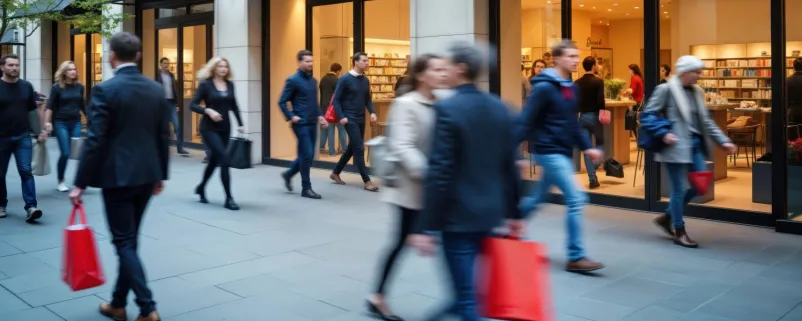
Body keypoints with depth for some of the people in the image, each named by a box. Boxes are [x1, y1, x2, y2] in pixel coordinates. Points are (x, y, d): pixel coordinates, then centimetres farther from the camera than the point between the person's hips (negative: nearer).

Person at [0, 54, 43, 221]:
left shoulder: (27, 86, 4)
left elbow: (33, 110, 12)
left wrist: (40, 130, 6)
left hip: (23, 137, 1)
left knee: (26, 171, -8)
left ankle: (30, 207, -12)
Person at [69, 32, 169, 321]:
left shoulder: (105, 90, -12)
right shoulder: (156, 89, 5)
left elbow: (95, 141, -14)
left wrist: (80, 183, -8)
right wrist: (161, 174, 19)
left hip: (117, 176, -6)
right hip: (147, 175, 6)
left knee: (124, 242, 0)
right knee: (129, 240, 15)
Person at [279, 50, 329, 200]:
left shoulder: (313, 80, 13)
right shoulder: (293, 80, -8)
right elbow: (282, 102, -8)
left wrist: (319, 115, 9)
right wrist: (291, 117, -16)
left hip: (312, 124, 7)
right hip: (301, 124, -7)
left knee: (307, 155, 12)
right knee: (307, 155, -6)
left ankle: (288, 174, 33)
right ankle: (306, 188, 3)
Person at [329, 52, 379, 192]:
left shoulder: (365, 80, 8)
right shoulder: (345, 79, -10)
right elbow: (336, 99, -9)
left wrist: (372, 112, -2)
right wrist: (341, 116, -17)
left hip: (361, 120, 7)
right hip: (350, 120, -7)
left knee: (352, 148, 14)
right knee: (359, 149, -9)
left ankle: (335, 173, 29)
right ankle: (367, 181, -5)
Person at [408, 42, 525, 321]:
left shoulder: (447, 108, -16)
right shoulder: (499, 108, 5)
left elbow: (440, 172, -20)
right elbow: (510, 165, 9)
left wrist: (425, 227, -17)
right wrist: (513, 212, 17)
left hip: (459, 214, -8)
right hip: (490, 211, 8)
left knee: (467, 295, 2)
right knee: (466, 283, 25)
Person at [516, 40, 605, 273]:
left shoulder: (571, 88, 12)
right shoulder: (544, 87, -14)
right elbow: (526, 122, -17)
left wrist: (587, 147, 10)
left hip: (563, 152, 9)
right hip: (550, 152, -9)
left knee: (537, 200, 17)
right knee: (576, 199, -11)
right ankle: (576, 257, -3)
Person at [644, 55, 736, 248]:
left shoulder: (697, 92, 13)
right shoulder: (666, 90, -8)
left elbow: (706, 121, 16)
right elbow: (648, 115, -9)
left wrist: (723, 140, 8)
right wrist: (663, 134, -20)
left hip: (695, 145, 8)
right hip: (676, 147, -7)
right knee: (679, 189, -1)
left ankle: (667, 217, 23)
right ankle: (679, 233, 12)